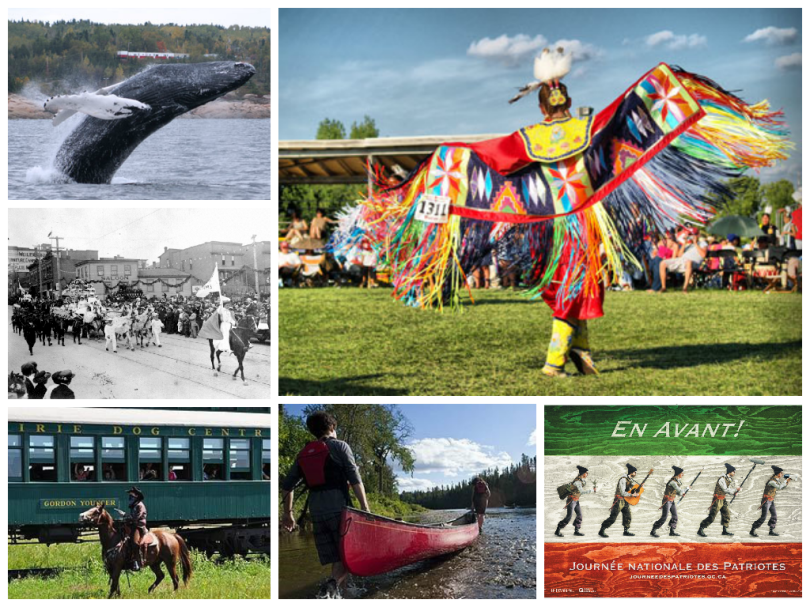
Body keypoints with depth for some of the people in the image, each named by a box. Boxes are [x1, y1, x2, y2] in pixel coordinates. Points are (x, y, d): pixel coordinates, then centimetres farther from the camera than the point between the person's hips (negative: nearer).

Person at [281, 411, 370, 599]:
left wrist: (288, 514, 26)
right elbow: (355, 480, -6)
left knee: (336, 559, 9)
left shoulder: (303, 454, 18)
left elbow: (287, 486, 17)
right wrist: (365, 509, -7)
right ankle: (333, 584, -27)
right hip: (339, 508, -5)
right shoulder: (340, 446, 3)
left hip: (316, 512, 5)